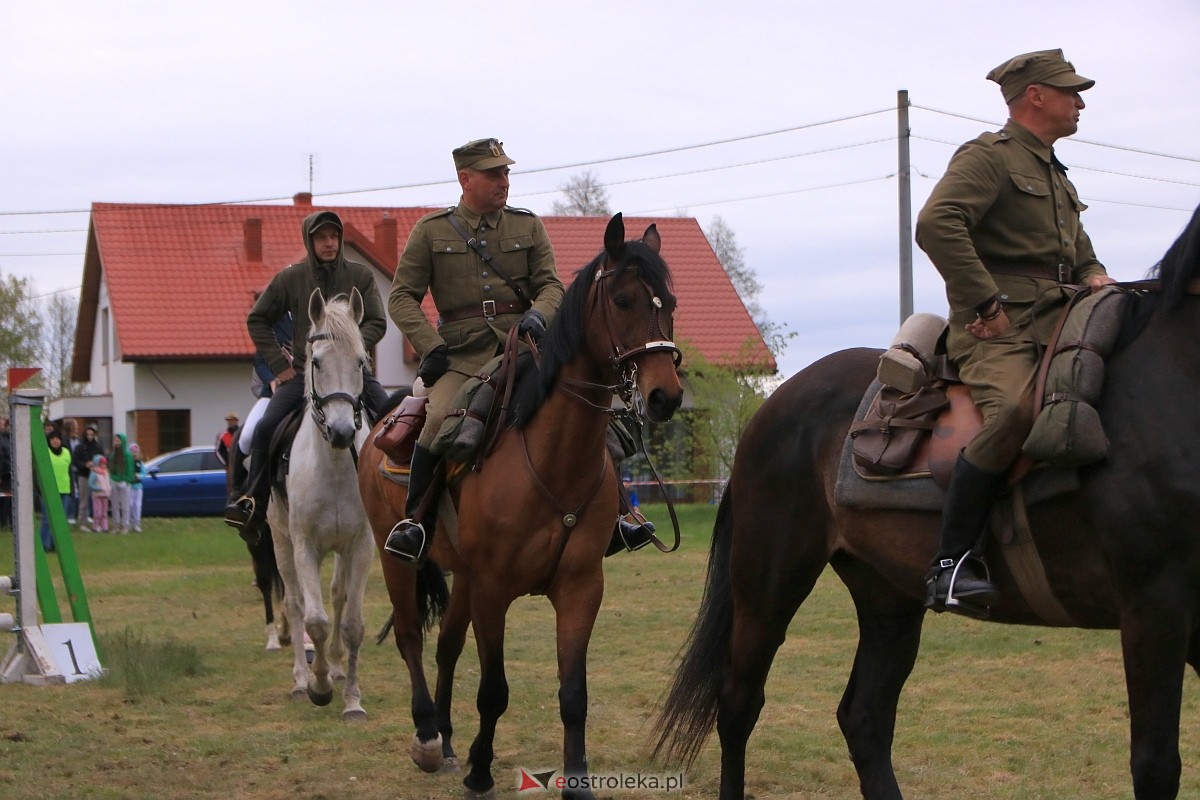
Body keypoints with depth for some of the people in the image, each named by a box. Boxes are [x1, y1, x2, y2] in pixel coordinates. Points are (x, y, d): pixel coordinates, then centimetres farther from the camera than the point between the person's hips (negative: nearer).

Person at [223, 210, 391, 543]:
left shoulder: (361, 275, 4)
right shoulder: (291, 278, 5)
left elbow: (377, 323, 0)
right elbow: (257, 320, 12)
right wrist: (279, 364, 3)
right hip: (303, 371, 0)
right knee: (266, 426, -19)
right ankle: (250, 502, -12)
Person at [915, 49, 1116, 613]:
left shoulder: (1054, 175, 29)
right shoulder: (987, 157, -2)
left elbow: (1079, 250, 39)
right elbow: (936, 224, -18)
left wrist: (1095, 275, 13)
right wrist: (988, 303, -19)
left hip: (1057, 323, 9)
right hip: (998, 331, -9)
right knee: (1015, 409, -34)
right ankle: (951, 561, -31)